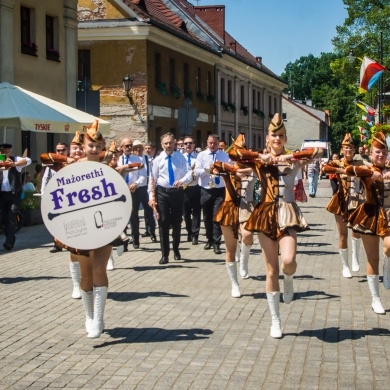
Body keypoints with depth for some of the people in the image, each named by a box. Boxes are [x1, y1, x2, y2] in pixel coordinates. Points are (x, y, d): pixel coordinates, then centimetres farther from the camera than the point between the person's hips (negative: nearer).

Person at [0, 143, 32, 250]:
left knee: (11, 217, -10)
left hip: (14, 193, -4)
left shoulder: (15, 160, 0)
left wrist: (14, 164, -34)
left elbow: (28, 160, -19)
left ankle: (9, 241, -10)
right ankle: (10, 239, 20)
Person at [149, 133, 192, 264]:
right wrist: (151, 196, -9)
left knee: (177, 222, 12)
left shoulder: (180, 157, 1)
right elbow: (153, 179, -1)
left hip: (178, 192, 1)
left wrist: (182, 181, -28)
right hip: (162, 192, -1)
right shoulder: (158, 159, 0)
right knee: (163, 223, -2)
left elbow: (189, 174, -7)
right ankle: (164, 254, 4)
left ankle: (176, 249, 33)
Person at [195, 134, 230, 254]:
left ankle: (216, 243, -5)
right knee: (207, 216, 12)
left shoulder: (224, 155, 5)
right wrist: (207, 170, -23)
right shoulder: (201, 155, 4)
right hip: (206, 190, 2)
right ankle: (210, 239, 28)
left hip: (220, 190, -2)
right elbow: (196, 171, -7)